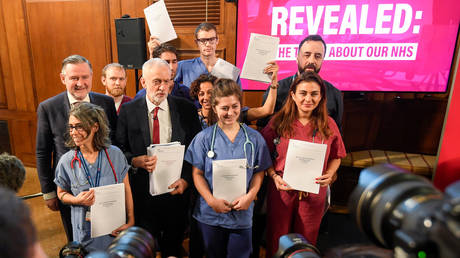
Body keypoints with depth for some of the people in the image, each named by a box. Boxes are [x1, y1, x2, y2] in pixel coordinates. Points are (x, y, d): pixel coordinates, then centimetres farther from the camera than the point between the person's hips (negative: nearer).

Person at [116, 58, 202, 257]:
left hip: (176, 188, 1)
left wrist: (186, 179, -11)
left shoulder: (186, 108, -3)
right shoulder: (128, 111, -3)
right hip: (143, 190, 0)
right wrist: (135, 160, -19)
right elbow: (119, 150, 1)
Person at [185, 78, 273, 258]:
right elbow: (197, 173, -4)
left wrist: (250, 196, -13)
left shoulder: (254, 138, -1)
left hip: (242, 215, 0)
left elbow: (259, 172, 2)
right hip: (210, 215, 0)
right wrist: (211, 201, -15)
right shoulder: (204, 138, -4)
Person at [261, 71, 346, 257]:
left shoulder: (328, 125, -2)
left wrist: (329, 174, -11)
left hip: (314, 193, 2)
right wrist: (274, 176, -16)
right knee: (276, 243, 17)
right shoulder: (278, 122, -7)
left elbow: (336, 157, 7)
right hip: (281, 190, -1)